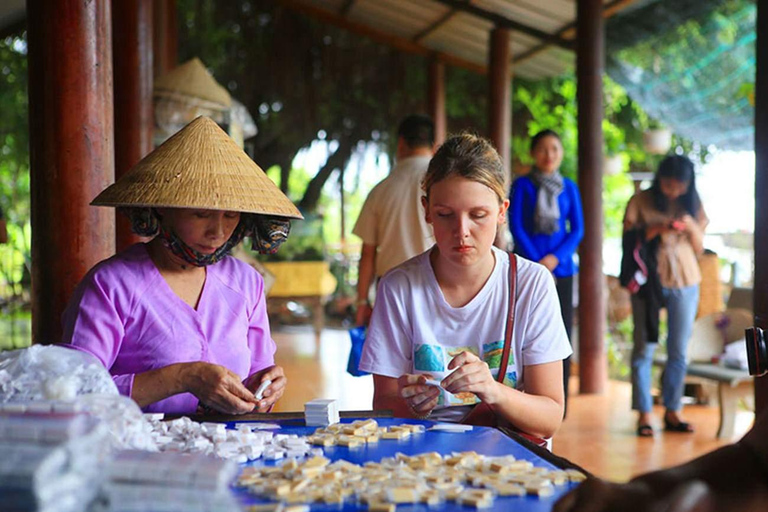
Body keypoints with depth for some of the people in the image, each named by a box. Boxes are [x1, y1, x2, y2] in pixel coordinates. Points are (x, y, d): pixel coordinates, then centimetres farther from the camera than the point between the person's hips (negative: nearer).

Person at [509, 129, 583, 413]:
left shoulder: (569, 187, 11)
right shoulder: (522, 185, 3)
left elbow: (577, 229, 7)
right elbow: (516, 227, -2)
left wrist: (555, 258, -9)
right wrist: (537, 262, -10)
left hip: (561, 267, 2)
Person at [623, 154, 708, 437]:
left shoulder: (692, 205, 8)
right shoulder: (640, 201, -1)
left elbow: (699, 248, 8)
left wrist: (691, 227, -11)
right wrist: (654, 231, -19)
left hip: (685, 283, 3)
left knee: (679, 351, 5)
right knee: (644, 348, -3)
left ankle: (672, 412, 14)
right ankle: (644, 414, 2)